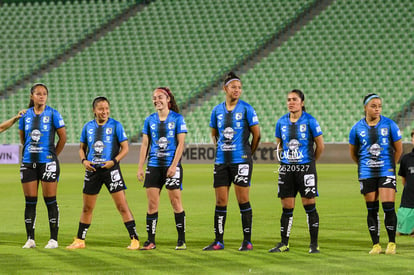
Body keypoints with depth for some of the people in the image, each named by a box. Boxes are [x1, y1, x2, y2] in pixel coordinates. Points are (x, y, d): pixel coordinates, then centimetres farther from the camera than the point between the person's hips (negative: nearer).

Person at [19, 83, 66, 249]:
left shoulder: (53, 114, -2)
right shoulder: (25, 115, 8)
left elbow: (63, 137, 2)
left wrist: (53, 155, 6)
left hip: (48, 162, -3)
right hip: (28, 162, 3)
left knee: (50, 201, -3)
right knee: (30, 201, 4)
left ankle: (53, 239, 2)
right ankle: (30, 239, 10)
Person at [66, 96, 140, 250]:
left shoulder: (115, 125, -3)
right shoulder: (88, 127, 7)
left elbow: (125, 148, -2)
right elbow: (82, 148, 16)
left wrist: (114, 161, -16)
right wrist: (84, 160, -3)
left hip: (111, 169, -3)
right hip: (92, 170, 4)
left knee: (122, 205, -8)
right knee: (87, 208, 10)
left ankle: (134, 239, -4)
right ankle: (80, 240, 21)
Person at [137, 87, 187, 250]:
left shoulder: (177, 118, -1)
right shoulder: (150, 120, 10)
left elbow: (180, 144, -5)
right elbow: (145, 145, 10)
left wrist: (173, 166, -13)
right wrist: (140, 167, 4)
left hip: (172, 165, -3)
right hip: (154, 166, 3)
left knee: (176, 202, -3)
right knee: (152, 204, 1)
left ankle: (181, 240, 4)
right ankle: (151, 241, 5)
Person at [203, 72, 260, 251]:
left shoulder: (246, 109, -3)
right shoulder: (217, 110, 8)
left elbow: (256, 134, 1)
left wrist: (248, 154, 6)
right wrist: (219, 148, 12)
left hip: (241, 161, -4)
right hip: (221, 161, 4)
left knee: (243, 200, -3)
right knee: (220, 201, 4)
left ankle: (247, 241, 3)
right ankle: (218, 241, 11)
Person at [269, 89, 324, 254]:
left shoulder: (309, 121, -6)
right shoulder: (282, 122, 6)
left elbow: (320, 146, 1)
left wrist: (311, 162, 8)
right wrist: (283, 159, 12)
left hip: (306, 168, -4)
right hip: (286, 169, 4)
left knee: (309, 206, -4)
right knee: (287, 208, 6)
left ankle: (314, 244, 2)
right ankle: (284, 244, 13)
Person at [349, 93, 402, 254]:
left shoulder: (389, 125, -1)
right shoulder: (357, 128, 2)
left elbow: (398, 149, 9)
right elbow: (353, 152, 15)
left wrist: (390, 165, 11)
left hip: (386, 172, -1)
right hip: (366, 174, 2)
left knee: (388, 207, -9)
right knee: (371, 209, 3)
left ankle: (391, 243, 4)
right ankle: (375, 245, 10)